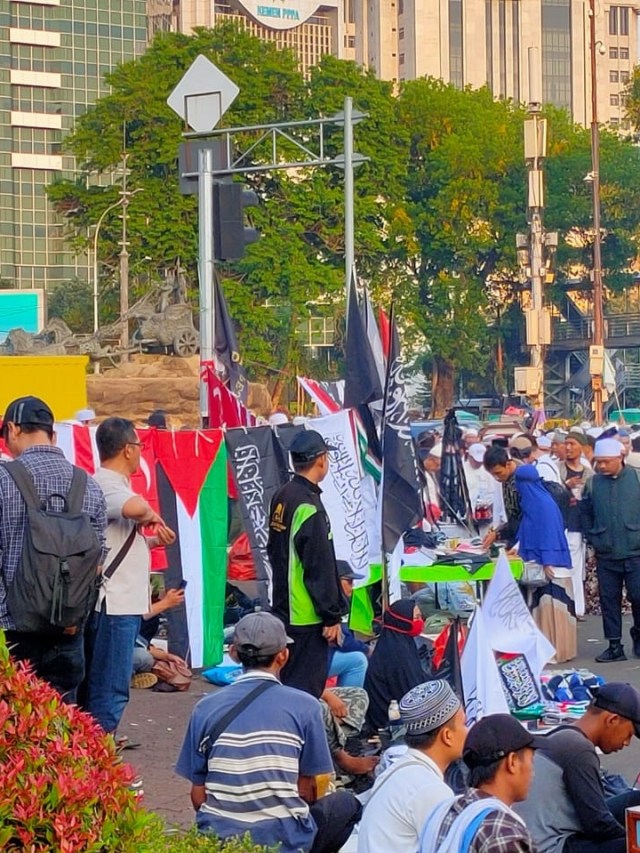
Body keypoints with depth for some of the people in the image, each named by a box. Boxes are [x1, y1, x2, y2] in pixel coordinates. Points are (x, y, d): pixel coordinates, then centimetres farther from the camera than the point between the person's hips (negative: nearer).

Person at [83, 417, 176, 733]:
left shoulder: (110, 484, 17)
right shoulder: (105, 486, -14)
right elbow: (135, 507, -37)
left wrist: (151, 540, 11)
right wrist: (151, 516, -15)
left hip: (123, 603, 10)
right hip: (113, 604, -10)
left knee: (107, 686, 14)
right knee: (110, 691, -9)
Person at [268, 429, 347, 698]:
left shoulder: (281, 498, 9)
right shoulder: (309, 507, -20)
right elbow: (321, 569, -19)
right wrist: (332, 617, -14)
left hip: (283, 611, 9)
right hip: (307, 619, -9)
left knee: (286, 684, 18)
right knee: (306, 688, -6)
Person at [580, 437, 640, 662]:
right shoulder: (592, 483, 3)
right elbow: (585, 514, 14)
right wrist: (593, 540, 9)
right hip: (605, 555, 2)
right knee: (609, 600, 5)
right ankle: (614, 646, 13)